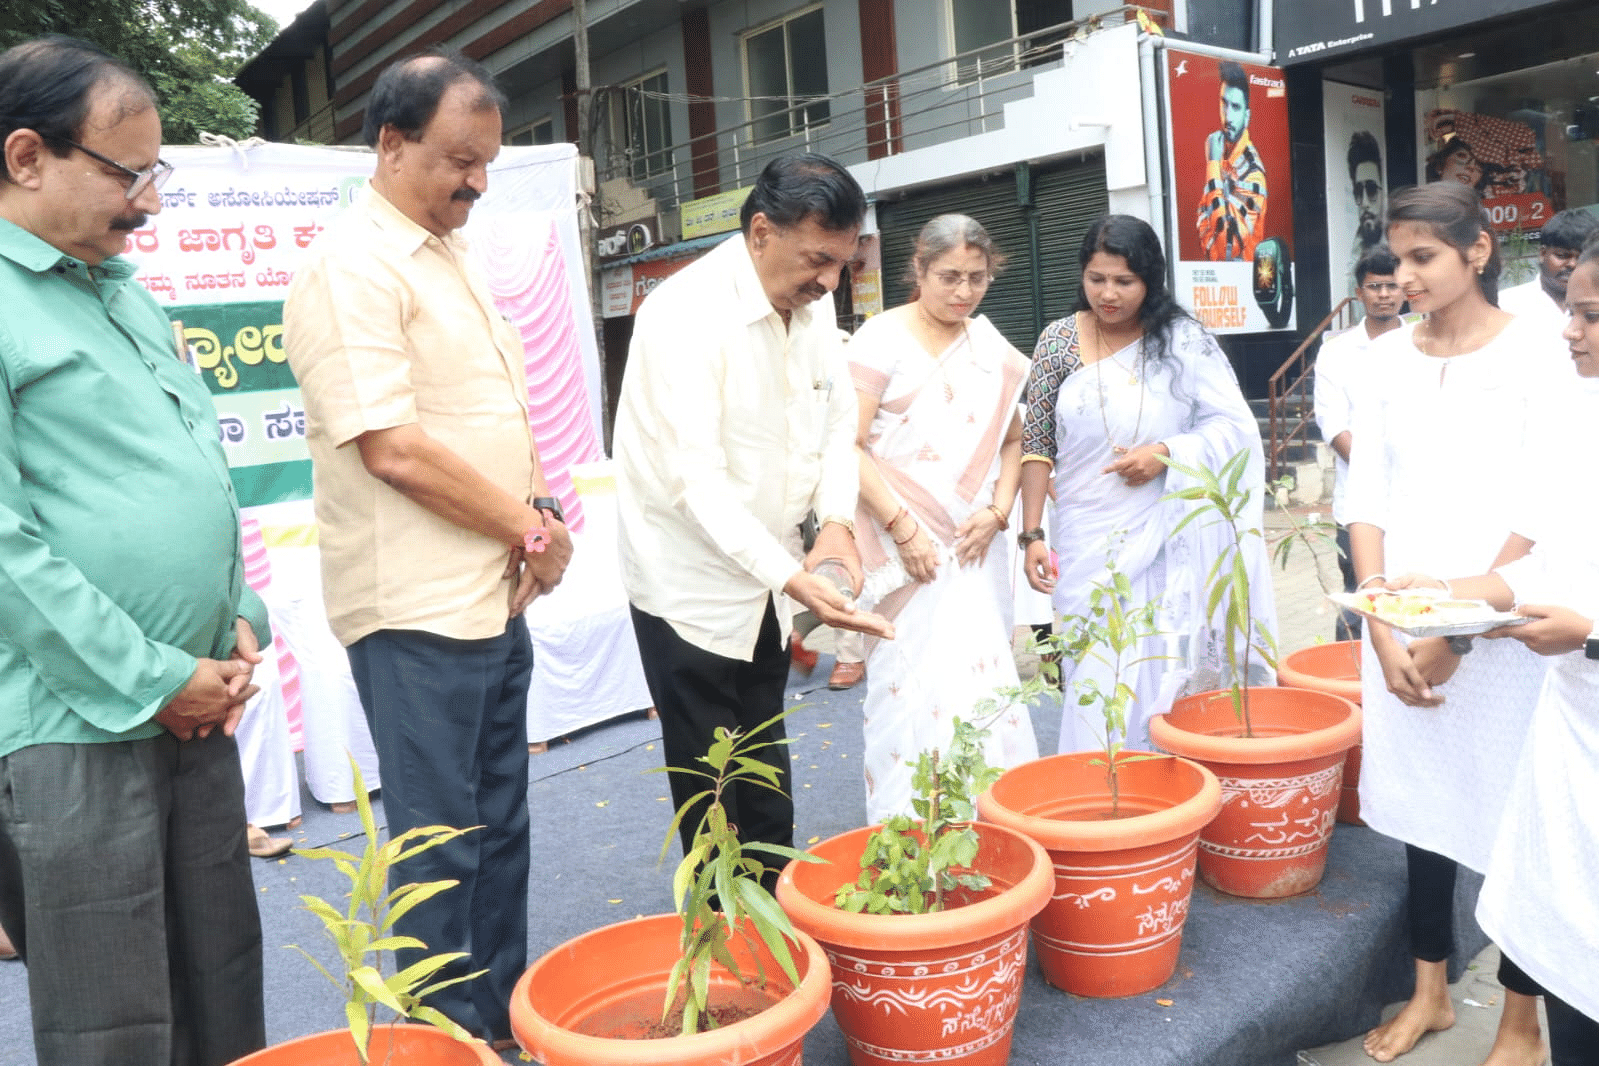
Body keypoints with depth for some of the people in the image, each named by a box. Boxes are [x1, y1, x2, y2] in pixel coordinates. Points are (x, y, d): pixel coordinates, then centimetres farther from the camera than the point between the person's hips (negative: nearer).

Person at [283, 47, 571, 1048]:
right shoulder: (353, 267, -14)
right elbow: (395, 450, -21)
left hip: (494, 599, 9)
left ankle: (506, 1020, 33)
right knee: (443, 844, 3)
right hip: (419, 613, -9)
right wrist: (532, 528, -12)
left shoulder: (457, 260, 15)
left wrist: (541, 511, 0)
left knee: (499, 825, 17)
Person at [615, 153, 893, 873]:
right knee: (712, 790, 4)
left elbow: (838, 421, 7)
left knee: (767, 774, 18)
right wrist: (792, 578, -37)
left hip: (765, 578, 7)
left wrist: (837, 518, -12)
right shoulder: (688, 313, -23)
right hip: (693, 589, -7)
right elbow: (696, 478, -30)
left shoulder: (811, 306, 1)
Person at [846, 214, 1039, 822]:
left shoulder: (990, 347, 13)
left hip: (974, 547, 5)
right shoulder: (883, 338, -3)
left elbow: (1012, 438, 19)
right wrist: (902, 528, -14)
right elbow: (849, 446, -10)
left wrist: (997, 510, 2)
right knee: (914, 686, -6)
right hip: (907, 551, -5)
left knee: (985, 678, 6)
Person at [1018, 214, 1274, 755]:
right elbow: (1036, 446, 3)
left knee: (1168, 670, 2)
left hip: (1167, 542, -1)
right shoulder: (1059, 339, 3)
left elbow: (1236, 426, 1)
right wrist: (1032, 534, -3)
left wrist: (1166, 453, -15)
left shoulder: (1183, 340, 0)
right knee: (1095, 681, 3)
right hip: (1089, 542, 1)